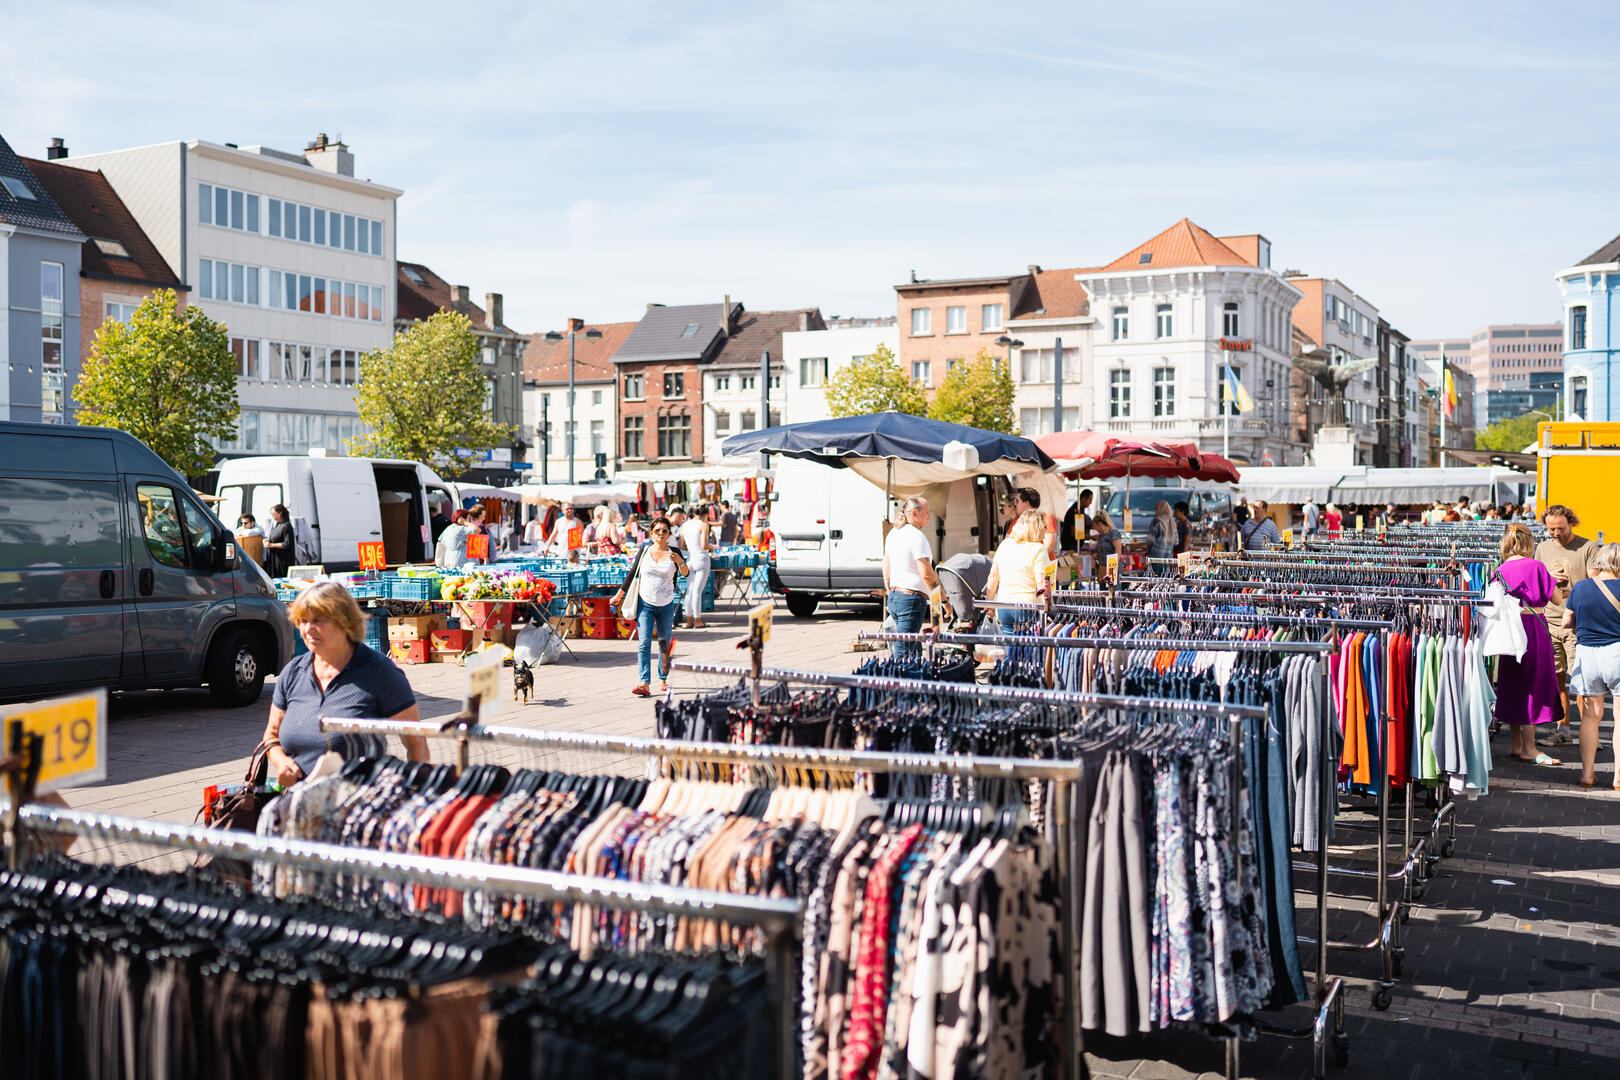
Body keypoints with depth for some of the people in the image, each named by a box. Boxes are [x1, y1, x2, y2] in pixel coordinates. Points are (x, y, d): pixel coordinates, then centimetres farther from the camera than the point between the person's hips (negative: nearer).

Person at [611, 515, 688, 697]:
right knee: (643, 643, -12)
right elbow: (632, 573, 11)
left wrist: (680, 562, -32)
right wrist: (619, 595, 16)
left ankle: (663, 680, 25)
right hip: (645, 603, 0)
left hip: (666, 605, 0)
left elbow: (685, 573, -12)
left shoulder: (674, 552, 0)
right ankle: (644, 683, -19)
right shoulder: (644, 551, 2)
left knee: (665, 643, 11)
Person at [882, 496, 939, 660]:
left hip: (893, 597, 9)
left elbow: (886, 566, 21)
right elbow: (926, 574, -19)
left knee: (915, 651, 15)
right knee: (904, 653, -9)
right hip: (912, 598, -9)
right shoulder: (917, 536, -15)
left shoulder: (892, 533, 12)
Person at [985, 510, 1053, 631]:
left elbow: (993, 577, 13)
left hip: (1003, 608, 6)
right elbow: (1041, 584, -14)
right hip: (1027, 606, -6)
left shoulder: (1004, 545, 10)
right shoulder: (1038, 549, -9)